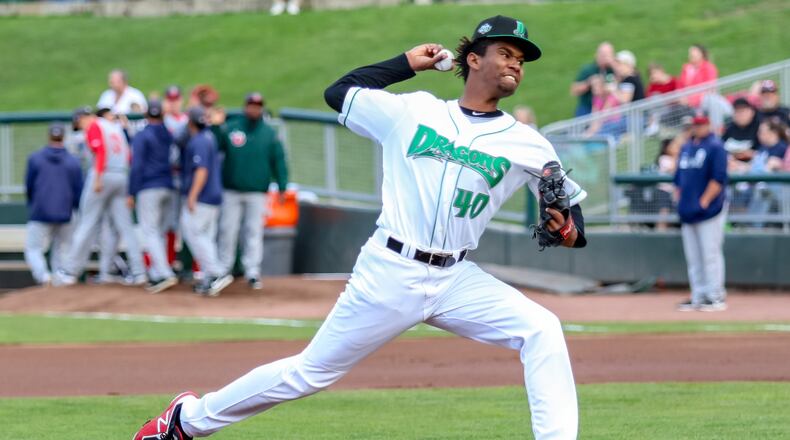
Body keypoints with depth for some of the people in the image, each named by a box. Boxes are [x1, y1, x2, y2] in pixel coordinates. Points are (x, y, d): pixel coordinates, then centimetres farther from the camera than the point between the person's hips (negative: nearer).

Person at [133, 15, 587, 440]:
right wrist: (406, 63, 14)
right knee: (312, 371, 5)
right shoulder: (411, 111, 3)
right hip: (390, 273, -2)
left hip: (455, 280, 2)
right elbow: (338, 92, 14)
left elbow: (569, 199, 7)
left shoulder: (526, 144, 3)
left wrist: (572, 230, -15)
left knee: (542, 330, -20)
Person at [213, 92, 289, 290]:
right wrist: (216, 127, -18)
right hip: (231, 191, 0)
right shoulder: (230, 128, 3)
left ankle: (252, 272, 3)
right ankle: (224, 269, 12)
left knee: (254, 232, 0)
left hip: (257, 192, 0)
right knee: (227, 230, 2)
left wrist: (282, 186, -1)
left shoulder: (269, 134, 5)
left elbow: (278, 160, 5)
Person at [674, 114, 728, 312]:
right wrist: (680, 202, 10)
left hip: (708, 211, -7)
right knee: (693, 258, 8)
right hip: (688, 213, 7)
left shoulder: (715, 147, -5)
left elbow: (718, 178, -13)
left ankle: (716, 297, -3)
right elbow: (679, 178, 22)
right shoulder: (686, 148, 17)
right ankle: (698, 297, 13)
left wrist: (704, 201, -17)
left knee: (711, 254, -7)